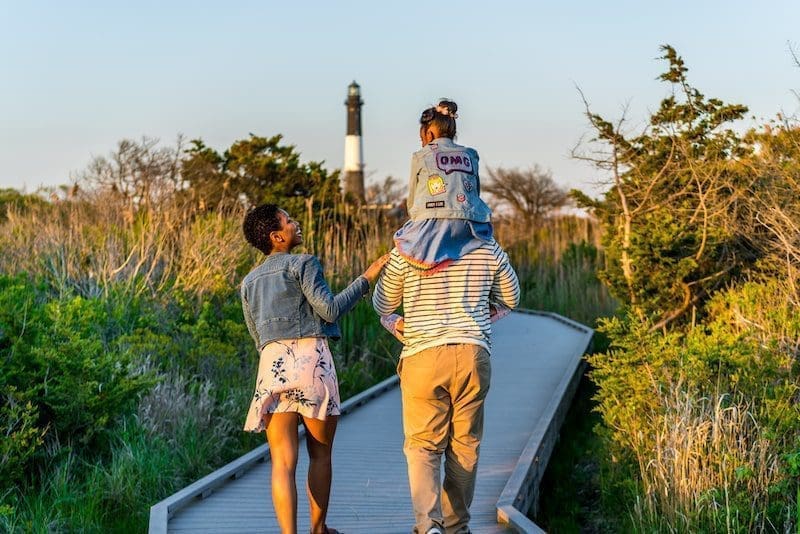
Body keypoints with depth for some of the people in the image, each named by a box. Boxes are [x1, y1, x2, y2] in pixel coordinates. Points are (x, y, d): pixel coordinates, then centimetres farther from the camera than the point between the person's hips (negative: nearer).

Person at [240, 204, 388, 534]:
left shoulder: (249, 282, 19)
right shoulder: (303, 264, 1)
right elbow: (330, 309, -7)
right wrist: (366, 278, 0)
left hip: (272, 364, 4)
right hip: (313, 361, -4)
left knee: (283, 462, 0)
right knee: (320, 453, 13)